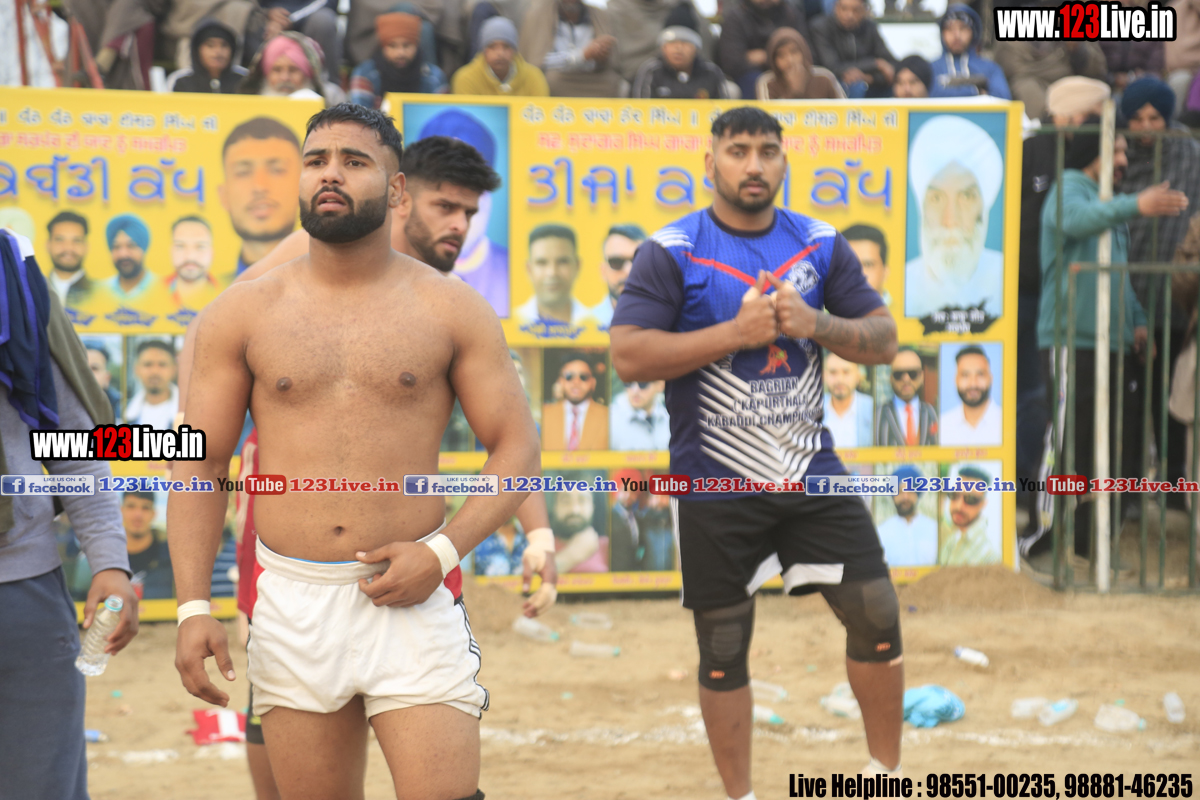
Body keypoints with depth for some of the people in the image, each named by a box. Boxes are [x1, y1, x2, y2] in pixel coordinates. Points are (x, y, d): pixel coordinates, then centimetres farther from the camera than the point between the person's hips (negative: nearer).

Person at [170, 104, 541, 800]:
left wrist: (443, 550, -11)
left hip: (412, 599, -2)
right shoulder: (244, 313, 5)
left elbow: (518, 448, 4)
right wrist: (194, 606, -4)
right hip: (292, 603, 2)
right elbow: (200, 465, 6)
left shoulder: (452, 310, 3)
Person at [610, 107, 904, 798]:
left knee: (877, 614, 0)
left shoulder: (822, 245, 5)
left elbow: (884, 339, 7)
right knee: (725, 648, 5)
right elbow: (630, 355, -15)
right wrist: (735, 332, -20)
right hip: (716, 484, -3)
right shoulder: (671, 254, -6)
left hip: (811, 473, 3)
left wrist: (814, 325, -12)